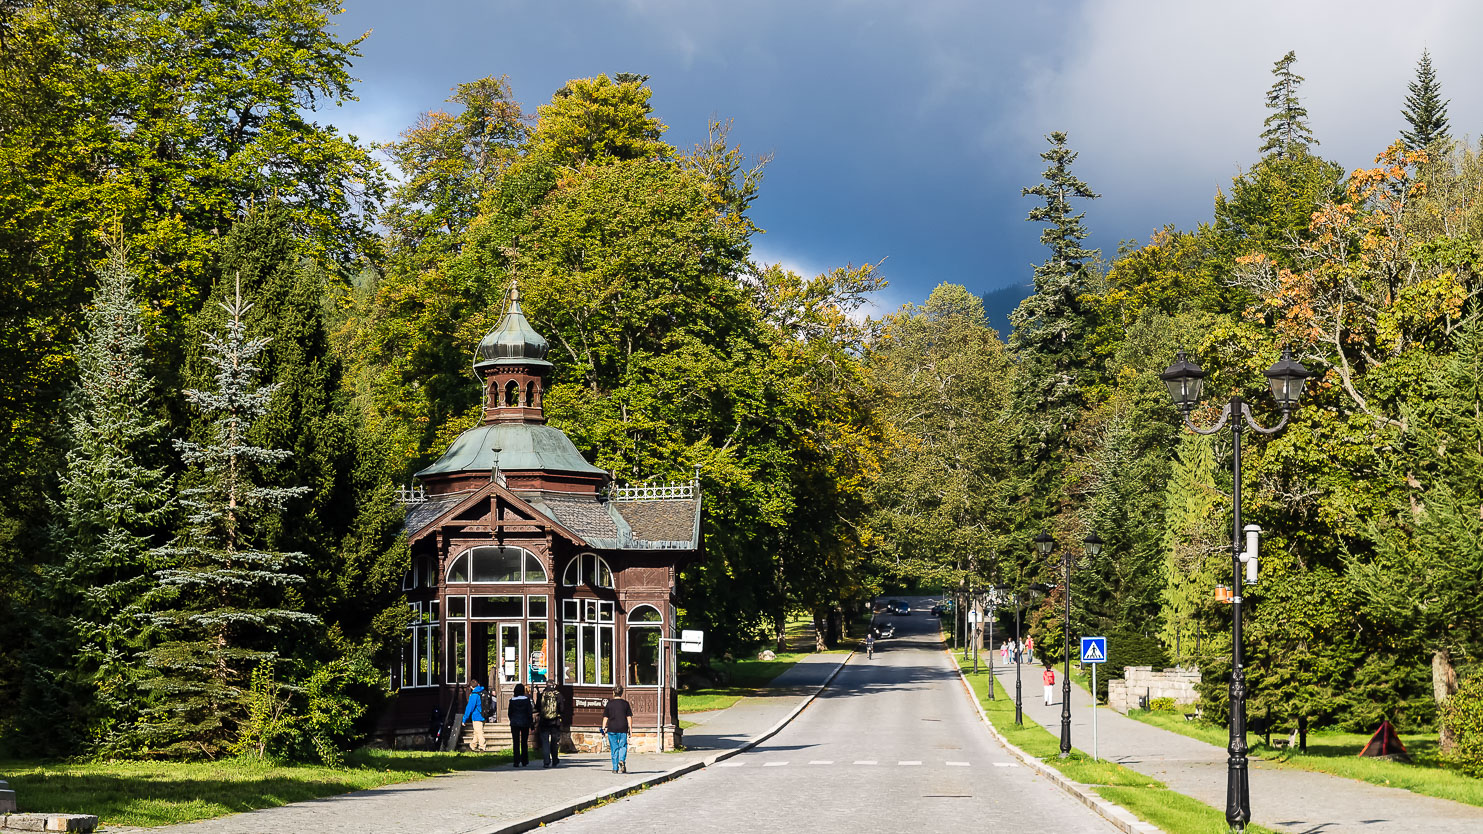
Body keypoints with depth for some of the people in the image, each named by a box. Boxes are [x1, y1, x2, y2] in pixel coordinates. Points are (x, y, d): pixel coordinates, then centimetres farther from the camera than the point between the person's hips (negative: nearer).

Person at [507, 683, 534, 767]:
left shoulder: (512, 700, -4)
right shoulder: (526, 700, -7)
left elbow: (509, 713, 4)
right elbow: (530, 713, -6)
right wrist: (531, 723, 4)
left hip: (514, 724, 0)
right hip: (525, 723, 0)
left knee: (516, 743, 1)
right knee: (524, 742, 13)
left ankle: (517, 762, -6)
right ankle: (524, 761, 17)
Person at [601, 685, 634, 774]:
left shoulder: (610, 703, 2)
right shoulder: (625, 703, 3)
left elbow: (605, 717, 1)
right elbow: (629, 717, 3)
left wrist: (604, 728, 6)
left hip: (612, 729, 0)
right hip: (623, 729, 0)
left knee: (614, 748, 6)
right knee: (623, 746, 8)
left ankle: (615, 768, 7)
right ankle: (622, 760, -20)